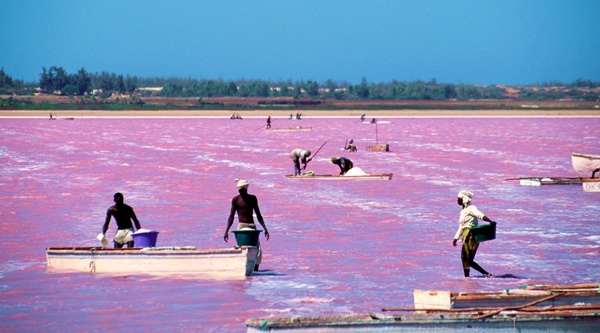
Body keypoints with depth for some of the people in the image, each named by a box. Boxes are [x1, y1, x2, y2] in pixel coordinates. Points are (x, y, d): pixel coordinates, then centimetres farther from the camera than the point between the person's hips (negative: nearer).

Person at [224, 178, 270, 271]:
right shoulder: (236, 200, 2)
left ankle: (255, 269, -2)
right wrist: (226, 231, -5)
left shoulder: (252, 199, 11)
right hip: (241, 226, -3)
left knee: (258, 250, -7)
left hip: (252, 226, 3)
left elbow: (259, 215, 16)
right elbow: (231, 216, 3)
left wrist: (265, 229, 10)